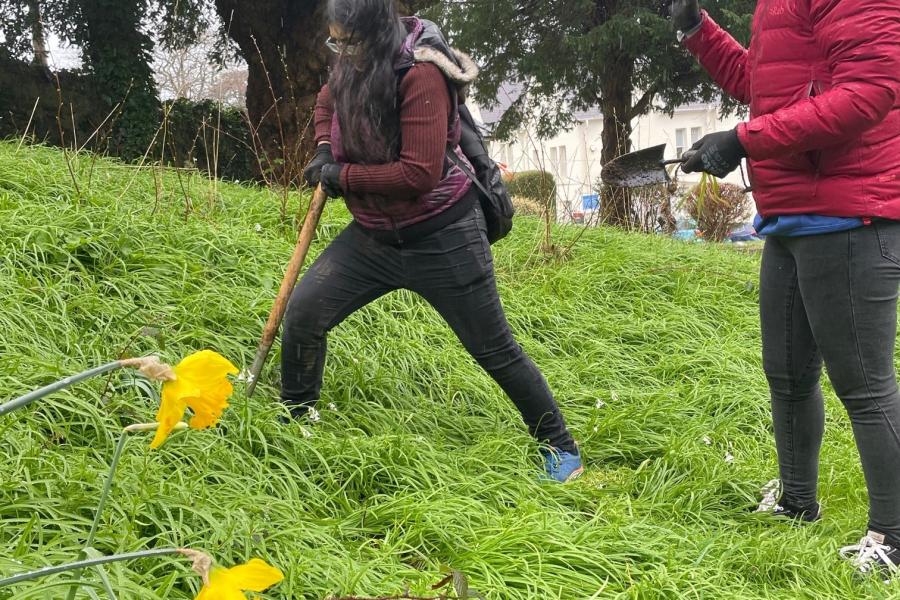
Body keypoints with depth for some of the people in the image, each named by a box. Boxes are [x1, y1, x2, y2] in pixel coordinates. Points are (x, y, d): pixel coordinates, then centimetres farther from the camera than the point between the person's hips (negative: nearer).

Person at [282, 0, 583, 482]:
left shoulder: (420, 75, -23)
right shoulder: (350, 67, -1)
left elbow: (421, 173, -28)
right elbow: (326, 103, 24)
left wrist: (342, 175, -19)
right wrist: (324, 151, 4)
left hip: (442, 240, -6)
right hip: (373, 235, 7)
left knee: (495, 351, 3)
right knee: (302, 313, -5)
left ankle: (560, 448, 20)